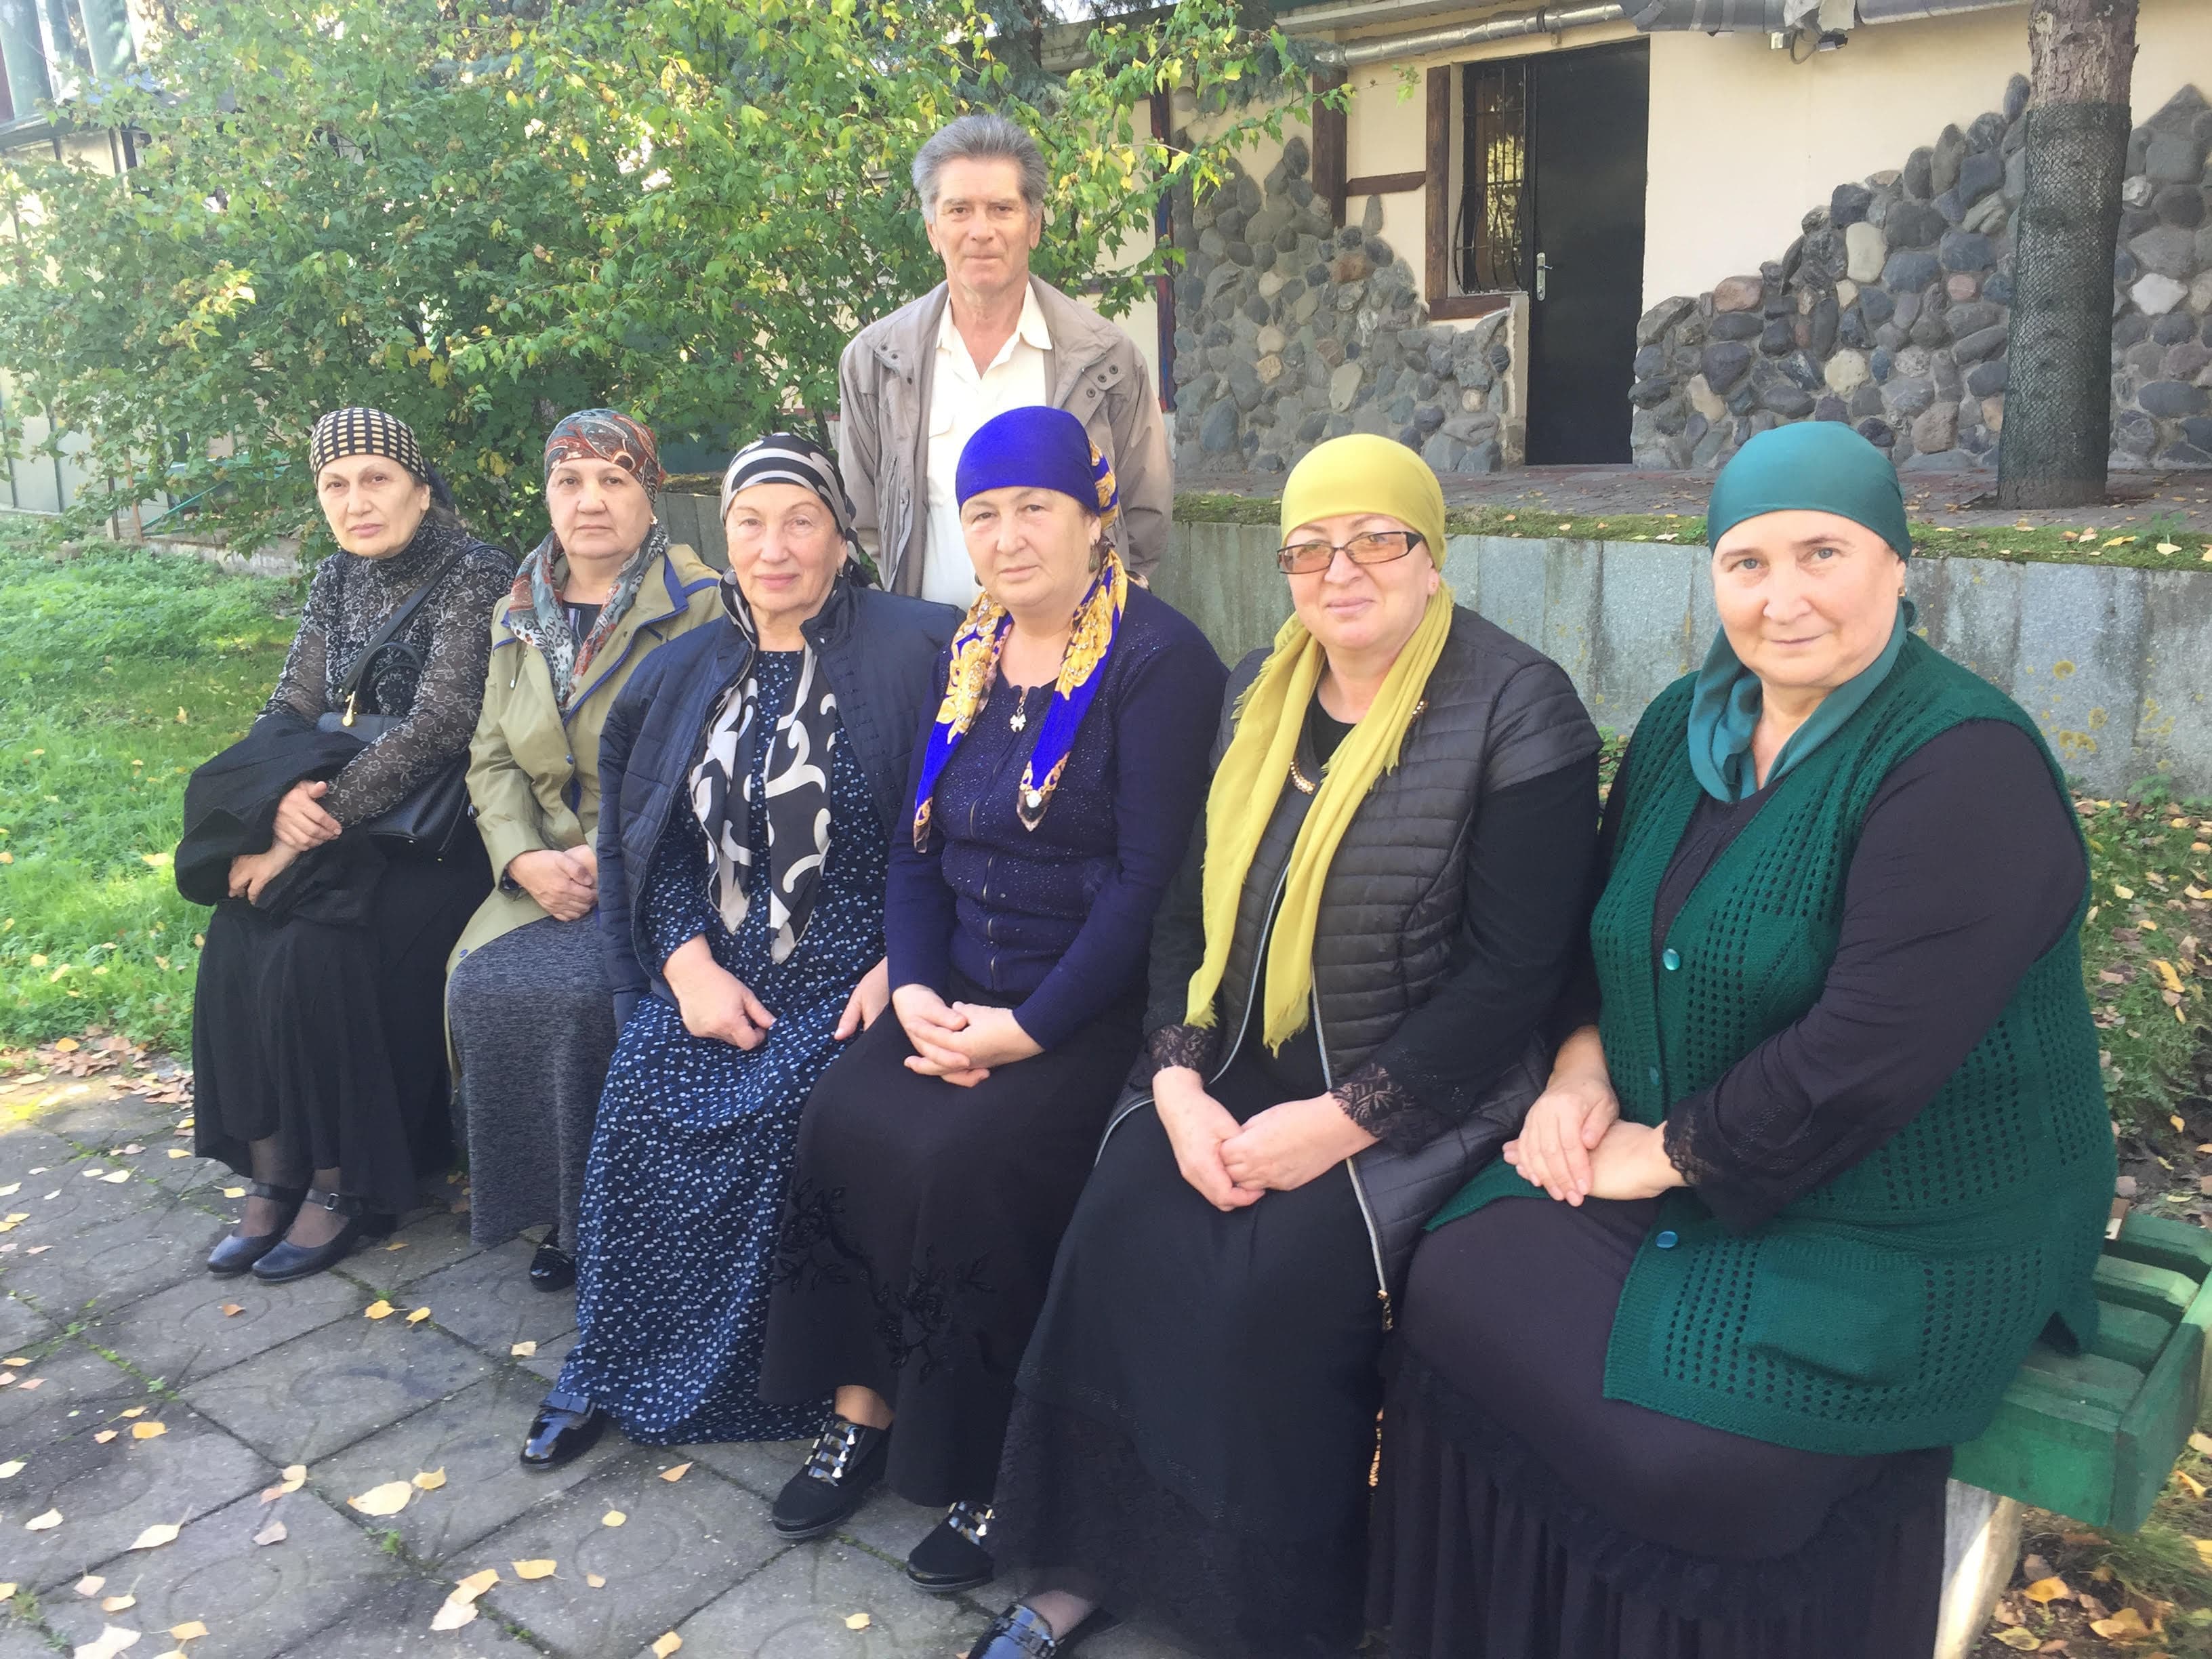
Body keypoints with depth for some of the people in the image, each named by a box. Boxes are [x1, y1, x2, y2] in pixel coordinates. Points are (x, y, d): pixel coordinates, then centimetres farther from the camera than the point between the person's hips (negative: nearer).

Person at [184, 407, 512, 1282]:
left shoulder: (474, 576, -11)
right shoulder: (337, 580, 11)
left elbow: (439, 724, -20)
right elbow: (289, 711, 8)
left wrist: (317, 825, -21)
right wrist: (283, 797, -15)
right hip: (349, 819, 6)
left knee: (321, 950, -25)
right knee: (239, 939, -17)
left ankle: (344, 1184, -8)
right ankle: (271, 1174, -5)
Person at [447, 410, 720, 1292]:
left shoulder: (701, 606, -6)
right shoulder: (519, 614, 15)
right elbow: (492, 759, 11)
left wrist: (608, 856, -19)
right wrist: (527, 859, -7)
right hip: (548, 875, 6)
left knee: (580, 992, -29)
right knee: (479, 981, -19)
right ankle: (545, 1206, 0)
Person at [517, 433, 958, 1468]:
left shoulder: (912, 651, -5)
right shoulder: (692, 669, 11)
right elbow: (653, 840, 10)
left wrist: (897, 968, -17)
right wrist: (688, 962, -6)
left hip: (847, 962, -4)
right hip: (715, 960, 4)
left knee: (783, 1113, -26)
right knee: (641, 1098, -18)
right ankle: (613, 1369, -1)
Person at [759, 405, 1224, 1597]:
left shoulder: (1156, 658, -9)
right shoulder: (970, 654, 12)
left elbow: (1150, 874, -15)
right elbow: (917, 844, 13)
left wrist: (1027, 1029, -18)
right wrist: (916, 990, -4)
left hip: (1096, 1008, -6)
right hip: (960, 993, 6)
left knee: (962, 1160, -25)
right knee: (840, 1118, -16)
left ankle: (987, 1472, -3)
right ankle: (863, 1409, 2)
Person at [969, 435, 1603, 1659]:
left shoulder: (1518, 713, -8)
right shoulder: (1256, 696, 11)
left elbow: (1512, 972, -12)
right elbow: (1188, 906, 10)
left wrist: (1339, 1121, -17)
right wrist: (1178, 1081, -6)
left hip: (1416, 1095, -5)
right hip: (1232, 1069, 5)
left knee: (1281, 1276, -26)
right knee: (1120, 1222, -19)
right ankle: (1089, 1559, 0)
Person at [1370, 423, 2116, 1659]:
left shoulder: (1966, 768, -18)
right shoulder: (1683, 728, 6)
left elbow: (1866, 1053, -24)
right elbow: (1608, 924, 16)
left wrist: (1668, 1152, -16)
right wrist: (1582, 1066, -2)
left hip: (1906, 1236, -6)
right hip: (1677, 1178, 7)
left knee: (1695, 1458, -26)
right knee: (1458, 1296, -12)